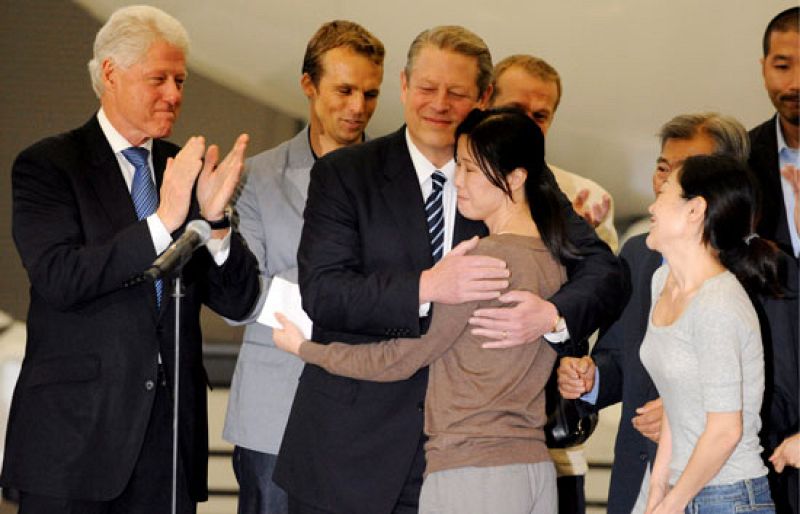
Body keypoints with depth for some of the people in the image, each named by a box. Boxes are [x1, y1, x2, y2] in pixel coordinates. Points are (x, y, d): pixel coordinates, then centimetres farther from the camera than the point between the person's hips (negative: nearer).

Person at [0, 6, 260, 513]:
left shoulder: (185, 170, 10)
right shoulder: (47, 165, -2)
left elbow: (238, 302, 6)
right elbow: (58, 278, -17)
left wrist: (214, 218, -12)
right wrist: (162, 221, -22)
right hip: (74, 432, -4)